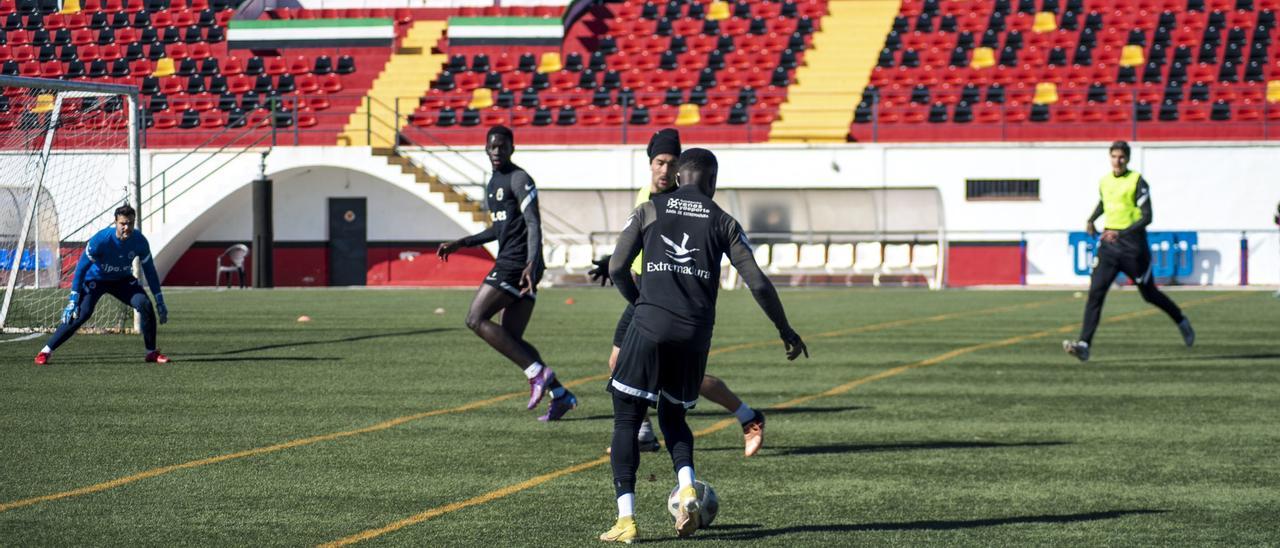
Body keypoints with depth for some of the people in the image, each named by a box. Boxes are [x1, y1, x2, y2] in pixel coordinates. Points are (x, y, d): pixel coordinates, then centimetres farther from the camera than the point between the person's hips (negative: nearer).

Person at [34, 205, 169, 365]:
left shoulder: (139, 241, -20)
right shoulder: (101, 239, -30)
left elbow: (150, 271, -6)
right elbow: (81, 268, -24)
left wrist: (160, 302, -7)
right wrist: (73, 300, -28)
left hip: (123, 280, 3)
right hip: (96, 279, -3)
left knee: (145, 304, -18)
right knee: (82, 313, -22)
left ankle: (152, 353, -2)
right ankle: (46, 351, -16)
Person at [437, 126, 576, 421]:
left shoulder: (519, 179, -7)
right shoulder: (493, 183, 22)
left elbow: (533, 224, -18)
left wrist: (531, 264, -30)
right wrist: (461, 244, 30)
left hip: (517, 263, -10)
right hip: (509, 262, 10)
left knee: (477, 319, -12)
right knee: (511, 339, 6)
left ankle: (537, 373, -17)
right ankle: (560, 394, 5)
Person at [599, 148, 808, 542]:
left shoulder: (649, 211, 9)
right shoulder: (723, 222, 10)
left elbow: (616, 269, 5)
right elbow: (758, 283, 6)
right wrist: (785, 331, 17)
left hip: (650, 326, -2)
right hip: (695, 333, 2)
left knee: (627, 419, 5)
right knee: (672, 415, 22)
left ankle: (626, 519, -6)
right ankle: (687, 488, -4)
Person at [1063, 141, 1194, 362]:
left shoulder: (1137, 182, -10)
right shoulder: (1104, 182, 8)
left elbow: (1147, 217, -16)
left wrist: (1121, 233, -26)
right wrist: (1091, 220, 15)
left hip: (1132, 246, -4)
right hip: (1109, 245, 4)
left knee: (1149, 294, 10)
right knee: (1096, 292, -12)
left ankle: (1181, 321, 38)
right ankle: (1084, 344, -19)